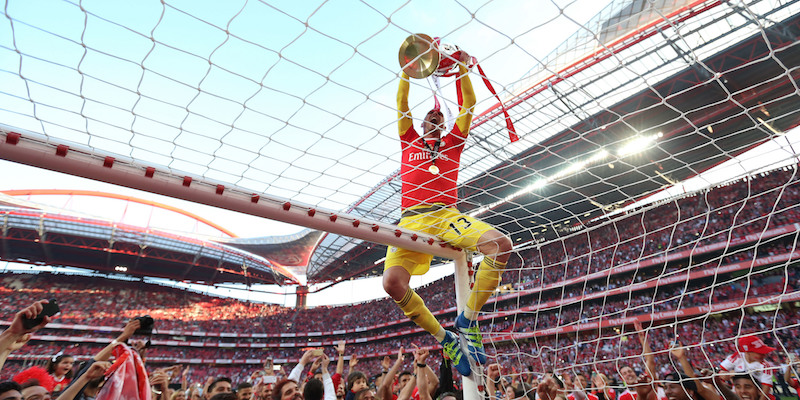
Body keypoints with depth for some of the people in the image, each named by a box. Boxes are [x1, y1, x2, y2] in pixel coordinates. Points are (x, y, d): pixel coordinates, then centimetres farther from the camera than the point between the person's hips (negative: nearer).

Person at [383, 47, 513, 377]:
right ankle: (444, 338, -3)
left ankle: (467, 318, -9)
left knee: (501, 244, -27)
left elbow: (469, 105, 21)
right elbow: (402, 107, 17)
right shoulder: (410, 141, 25)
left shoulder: (453, 143, 26)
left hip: (448, 215, 1)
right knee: (393, 282, -26)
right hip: (413, 219, 0)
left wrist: (463, 68, 15)